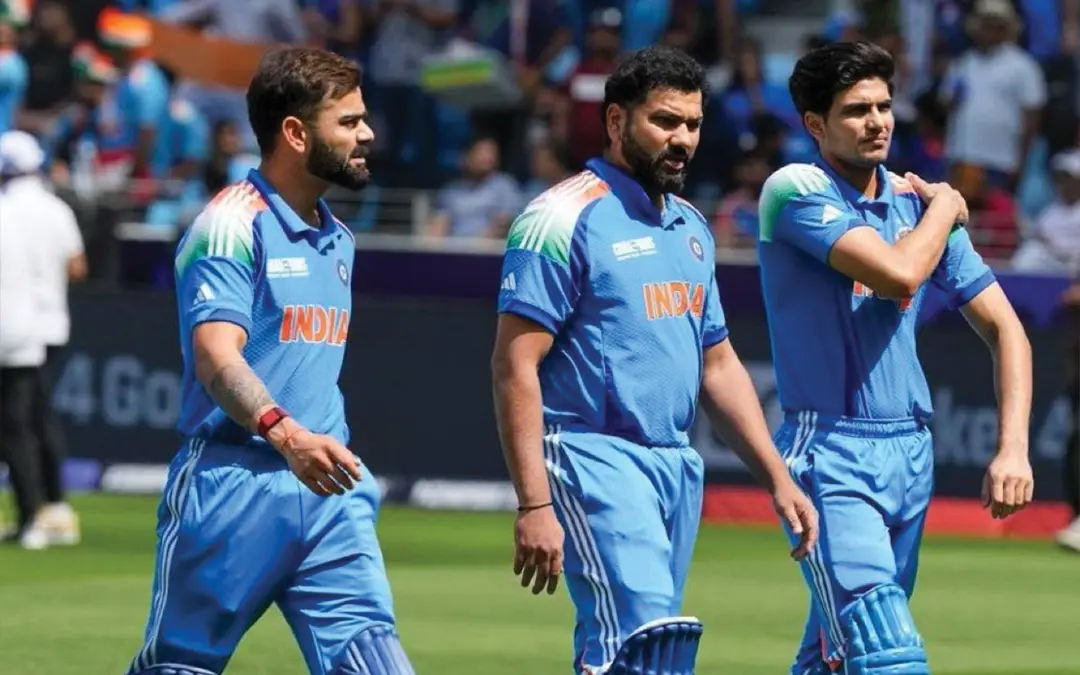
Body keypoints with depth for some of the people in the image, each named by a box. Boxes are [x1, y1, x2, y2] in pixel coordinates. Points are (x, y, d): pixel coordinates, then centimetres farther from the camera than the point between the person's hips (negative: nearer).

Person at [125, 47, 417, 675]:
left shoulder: (338, 240, 17)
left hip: (326, 489, 7)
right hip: (233, 480, -7)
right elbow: (216, 358, -22)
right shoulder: (233, 224, -10)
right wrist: (286, 434, -37)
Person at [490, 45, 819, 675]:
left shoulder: (691, 227, 17)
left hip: (679, 469, 8)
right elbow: (516, 364, -13)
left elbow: (719, 365, 24)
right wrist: (534, 505, -20)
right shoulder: (566, 218, -8)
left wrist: (779, 479, 16)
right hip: (596, 458, -8)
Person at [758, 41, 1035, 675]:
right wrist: (944, 206, 0)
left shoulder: (917, 205, 12)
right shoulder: (797, 191, -6)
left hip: (911, 455, 6)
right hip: (831, 457, -6)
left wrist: (1014, 448, -2)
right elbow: (897, 273, -20)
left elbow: (1004, 327, 12)